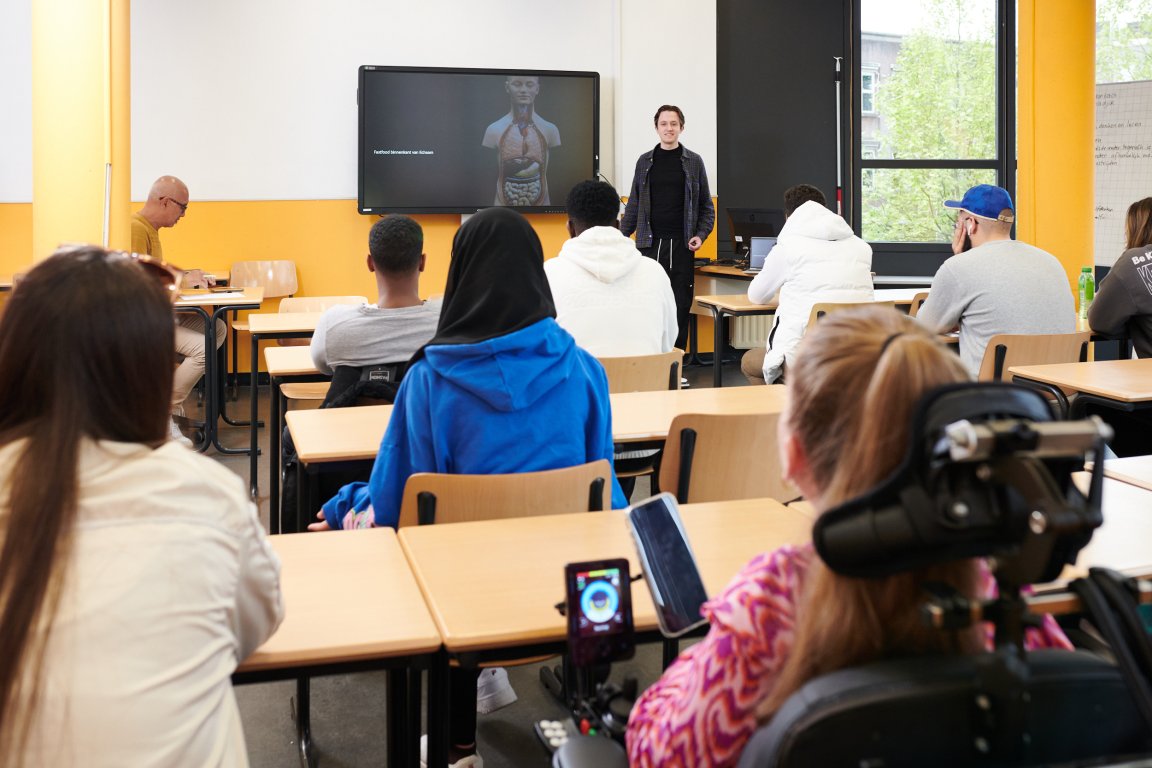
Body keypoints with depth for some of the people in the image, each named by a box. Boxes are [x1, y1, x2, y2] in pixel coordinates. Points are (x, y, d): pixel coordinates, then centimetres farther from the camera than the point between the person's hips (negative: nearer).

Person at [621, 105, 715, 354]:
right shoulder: (645, 161, 10)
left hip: (682, 246, -1)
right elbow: (633, 205, 12)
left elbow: (706, 206, 9)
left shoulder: (694, 162, 7)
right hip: (650, 243, 1)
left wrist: (701, 235, -6)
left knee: (681, 305, 0)